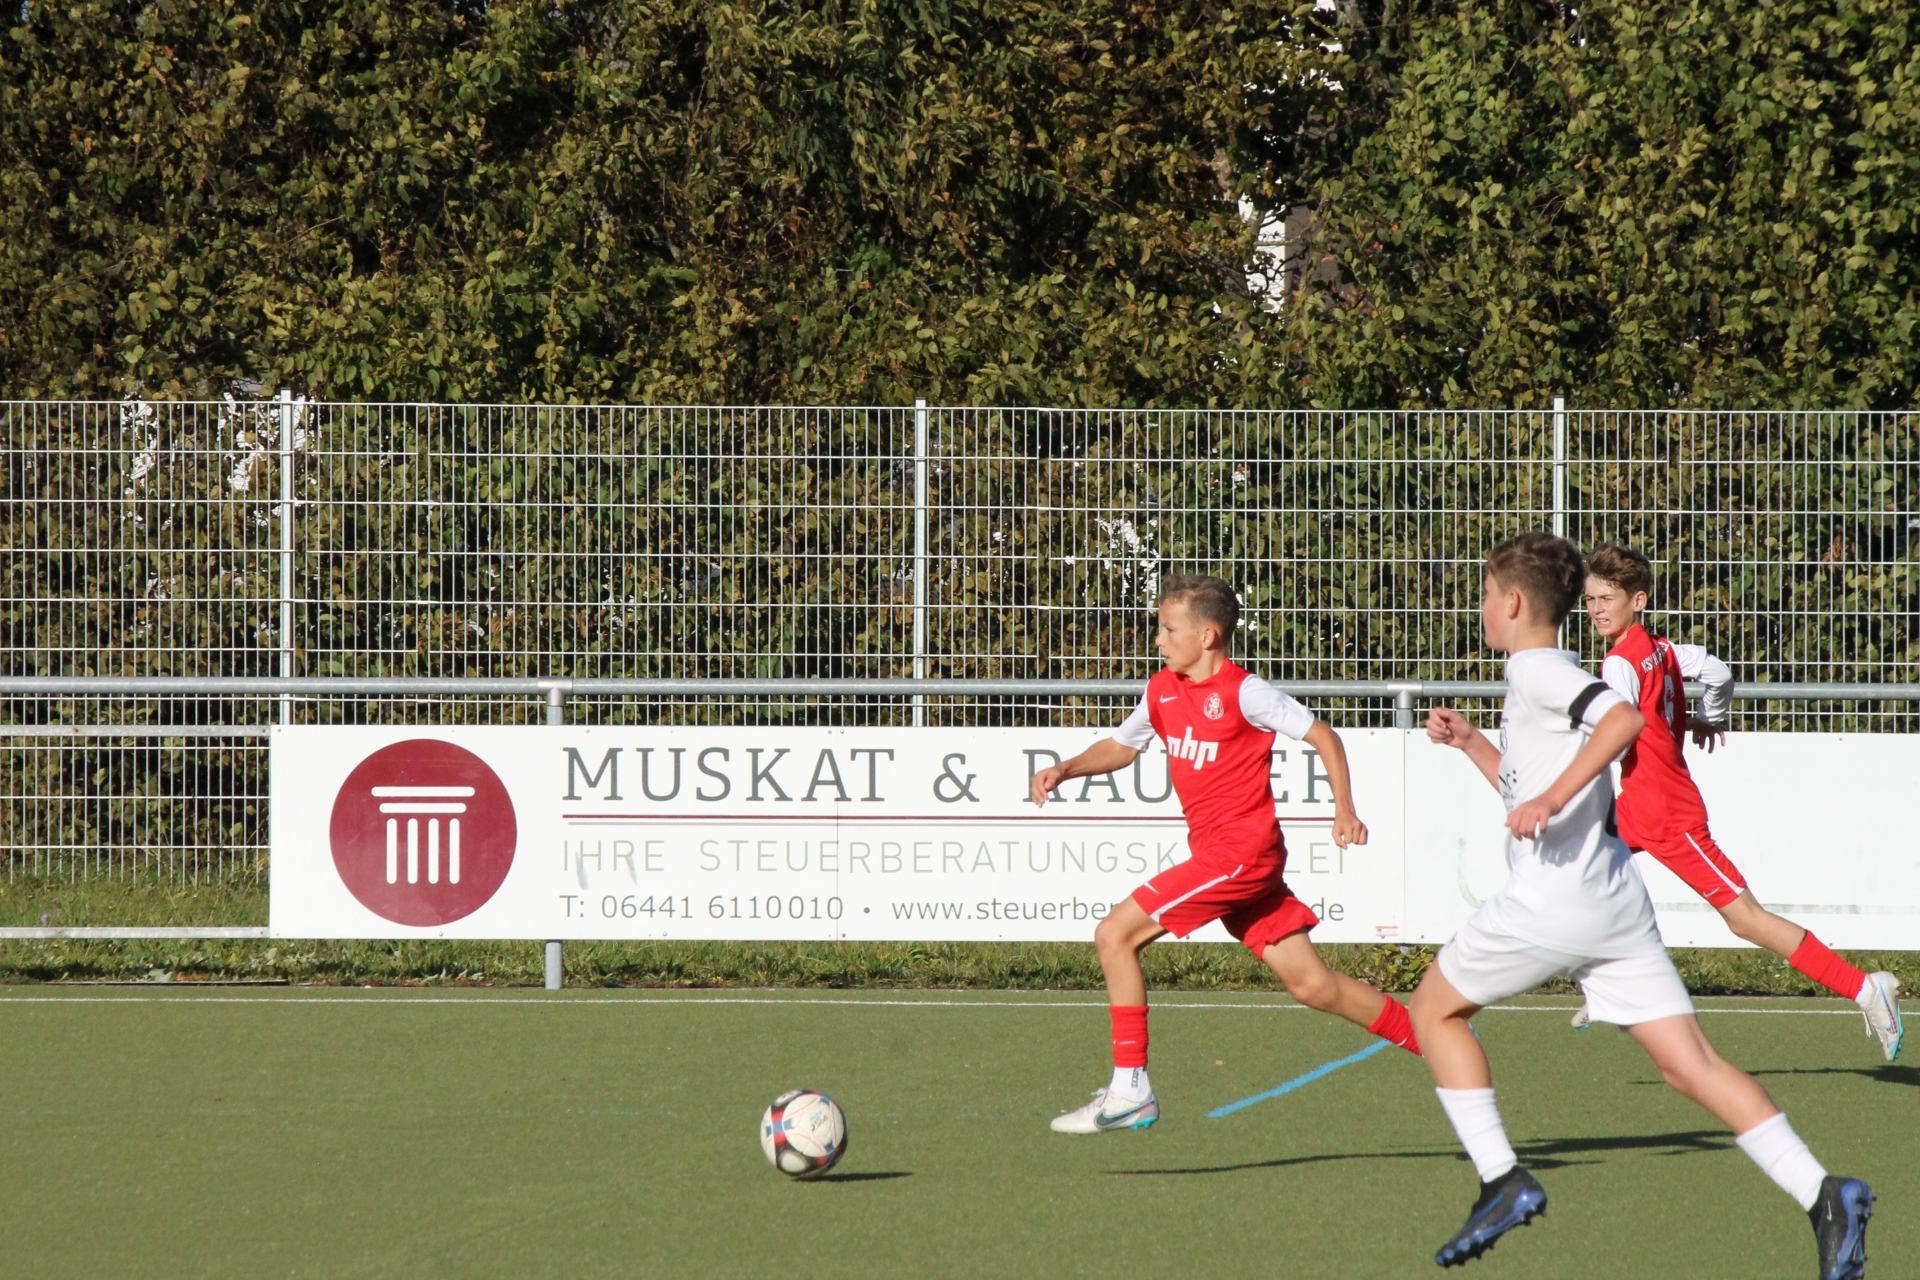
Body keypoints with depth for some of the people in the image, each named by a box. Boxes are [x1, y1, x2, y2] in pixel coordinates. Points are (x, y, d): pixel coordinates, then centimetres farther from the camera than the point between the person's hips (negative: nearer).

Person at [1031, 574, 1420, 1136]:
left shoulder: (1241, 692, -12)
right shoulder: (1163, 691, 11)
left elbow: (1322, 735, -9)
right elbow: (1122, 747, 25)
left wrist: (1345, 809, -19)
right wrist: (1065, 770, 9)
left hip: (1240, 851, -8)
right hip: (1215, 852, 8)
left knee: (1116, 934, -12)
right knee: (1309, 982, 8)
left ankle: (1130, 1091, -9)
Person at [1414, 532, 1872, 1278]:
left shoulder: (1535, 669, -6)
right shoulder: (1544, 675, 22)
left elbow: (1623, 718, -25)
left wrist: (1551, 798, -28)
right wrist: (1469, 742, 30)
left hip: (1551, 901, -9)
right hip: (1616, 904, 9)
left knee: (1436, 1008, 13)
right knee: (1689, 1064, 0)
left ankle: (1501, 1180, 4)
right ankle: (1821, 1195, -15)